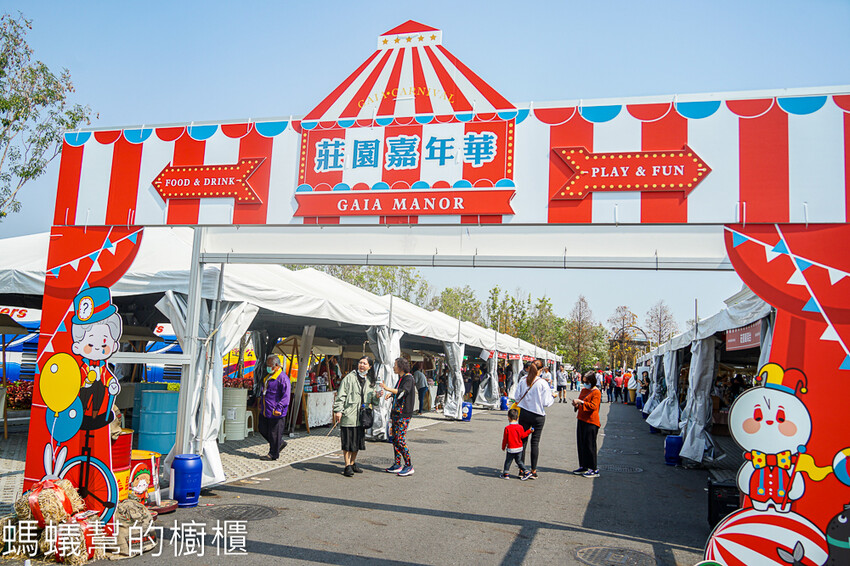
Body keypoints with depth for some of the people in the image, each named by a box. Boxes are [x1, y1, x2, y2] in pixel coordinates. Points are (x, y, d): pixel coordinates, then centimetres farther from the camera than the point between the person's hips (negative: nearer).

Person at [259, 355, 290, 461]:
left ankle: (273, 454, 13)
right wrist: (261, 402, 28)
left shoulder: (282, 378, -15)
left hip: (275, 412, -10)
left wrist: (279, 408, -25)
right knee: (262, 428, 14)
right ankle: (280, 443, 28)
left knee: (274, 432, 0)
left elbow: (286, 396, -19)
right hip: (265, 410, 10)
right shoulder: (268, 376, 14)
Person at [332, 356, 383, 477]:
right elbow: (341, 395, -7)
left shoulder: (370, 381, 13)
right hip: (348, 415, -5)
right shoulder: (350, 377, -4)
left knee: (358, 441, 11)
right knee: (347, 441, -2)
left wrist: (377, 396, -2)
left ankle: (352, 463, 27)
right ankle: (347, 466, 7)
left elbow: (372, 400, 19)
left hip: (361, 417, 5)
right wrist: (338, 410, -14)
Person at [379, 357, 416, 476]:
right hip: (396, 412, 9)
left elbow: (403, 392, -29)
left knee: (400, 439, -11)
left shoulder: (409, 378, -12)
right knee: (394, 438, 9)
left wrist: (388, 389, -35)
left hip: (404, 414, -9)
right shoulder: (401, 378, 17)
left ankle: (409, 466, -4)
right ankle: (397, 465, 16)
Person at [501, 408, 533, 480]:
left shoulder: (507, 428, -15)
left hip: (511, 449, -5)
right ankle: (526, 472, 14)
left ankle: (506, 474, 15)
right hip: (519, 448, 5)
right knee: (518, 460, 17)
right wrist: (529, 431, 21)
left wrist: (503, 447, 7)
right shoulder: (520, 427, -5)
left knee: (508, 461, 9)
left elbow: (505, 439, -8)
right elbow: (523, 435, 8)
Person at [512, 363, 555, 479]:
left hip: (524, 414, 3)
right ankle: (533, 471, 11)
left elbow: (517, 397, 2)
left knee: (523, 440, 11)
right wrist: (553, 397, 9)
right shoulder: (543, 383, -13)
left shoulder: (522, 381, -3)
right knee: (535, 442, 7)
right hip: (538, 415, -2)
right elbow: (546, 402, -11)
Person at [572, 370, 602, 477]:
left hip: (591, 422, -8)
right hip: (581, 420, 8)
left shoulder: (596, 392, -10)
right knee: (581, 444, 11)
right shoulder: (584, 390, 14)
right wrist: (576, 404, 4)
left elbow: (593, 406, -20)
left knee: (589, 445, -5)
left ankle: (594, 469, 2)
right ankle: (583, 466, 22)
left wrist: (581, 402, -24)